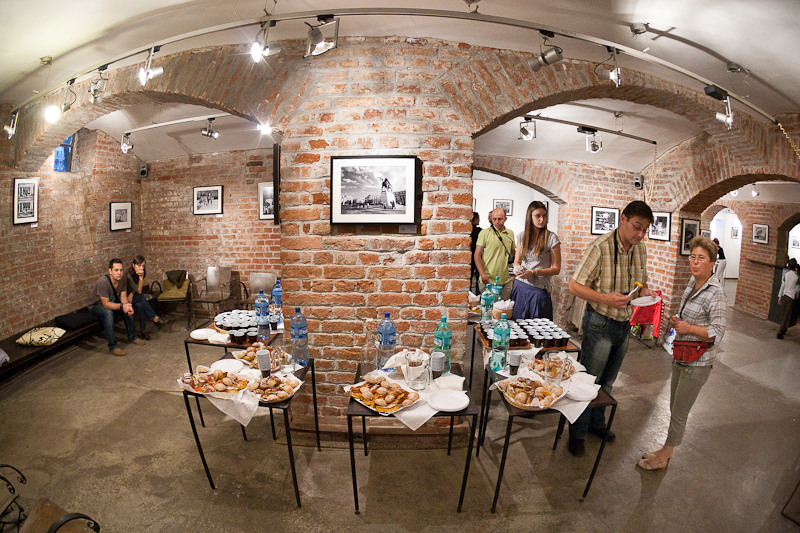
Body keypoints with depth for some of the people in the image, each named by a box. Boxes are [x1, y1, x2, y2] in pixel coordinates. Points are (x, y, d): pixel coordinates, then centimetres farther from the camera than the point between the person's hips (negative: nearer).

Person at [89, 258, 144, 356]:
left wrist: (127, 305, -32)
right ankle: (112, 346, -29)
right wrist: (121, 306, -46)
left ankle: (132, 337, 6)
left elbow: (123, 296, -12)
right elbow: (106, 304, -34)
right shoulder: (103, 282, -35)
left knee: (128, 308, -12)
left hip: (112, 301, 7)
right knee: (108, 313, -35)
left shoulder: (121, 279, -14)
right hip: (96, 305, -7)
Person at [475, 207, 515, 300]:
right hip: (488, 280, -4)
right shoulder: (485, 233, -4)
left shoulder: (510, 233, 10)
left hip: (506, 280, 4)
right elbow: (477, 255, -7)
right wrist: (482, 274, -16)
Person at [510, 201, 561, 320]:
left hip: (539, 290, -3)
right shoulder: (522, 236, 6)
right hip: (520, 287, 4)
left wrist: (534, 272, -17)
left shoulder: (551, 238, -6)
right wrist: (517, 267, -8)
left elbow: (556, 269, -5)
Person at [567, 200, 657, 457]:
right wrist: (605, 298, -32)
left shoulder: (641, 249, 2)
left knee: (607, 381, 20)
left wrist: (645, 291, -7)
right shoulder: (600, 247, -19)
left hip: (624, 324, 7)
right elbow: (575, 286, -19)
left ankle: (597, 423, 40)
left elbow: (640, 282, 16)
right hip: (600, 323, -7)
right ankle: (577, 433, 20)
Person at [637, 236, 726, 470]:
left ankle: (663, 456, 21)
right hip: (681, 357, 8)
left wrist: (689, 328, -30)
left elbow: (717, 333, -21)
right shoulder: (692, 283, 6)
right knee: (675, 409, 20)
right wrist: (676, 320, 5)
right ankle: (668, 451, 35)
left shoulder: (715, 292, -19)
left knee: (678, 414, 6)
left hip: (697, 364, -8)